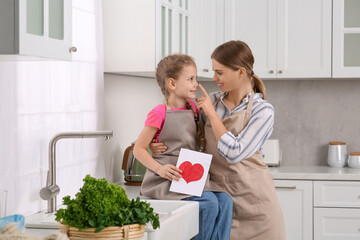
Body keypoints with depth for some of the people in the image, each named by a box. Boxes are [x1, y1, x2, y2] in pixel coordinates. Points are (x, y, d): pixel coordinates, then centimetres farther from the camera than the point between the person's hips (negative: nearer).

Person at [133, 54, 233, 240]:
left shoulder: (193, 108, 13)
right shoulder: (159, 113, -9)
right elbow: (139, 149, -7)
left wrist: (204, 140, 5)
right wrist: (160, 169, -19)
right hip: (167, 180, -7)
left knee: (224, 200, -15)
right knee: (208, 203, -24)